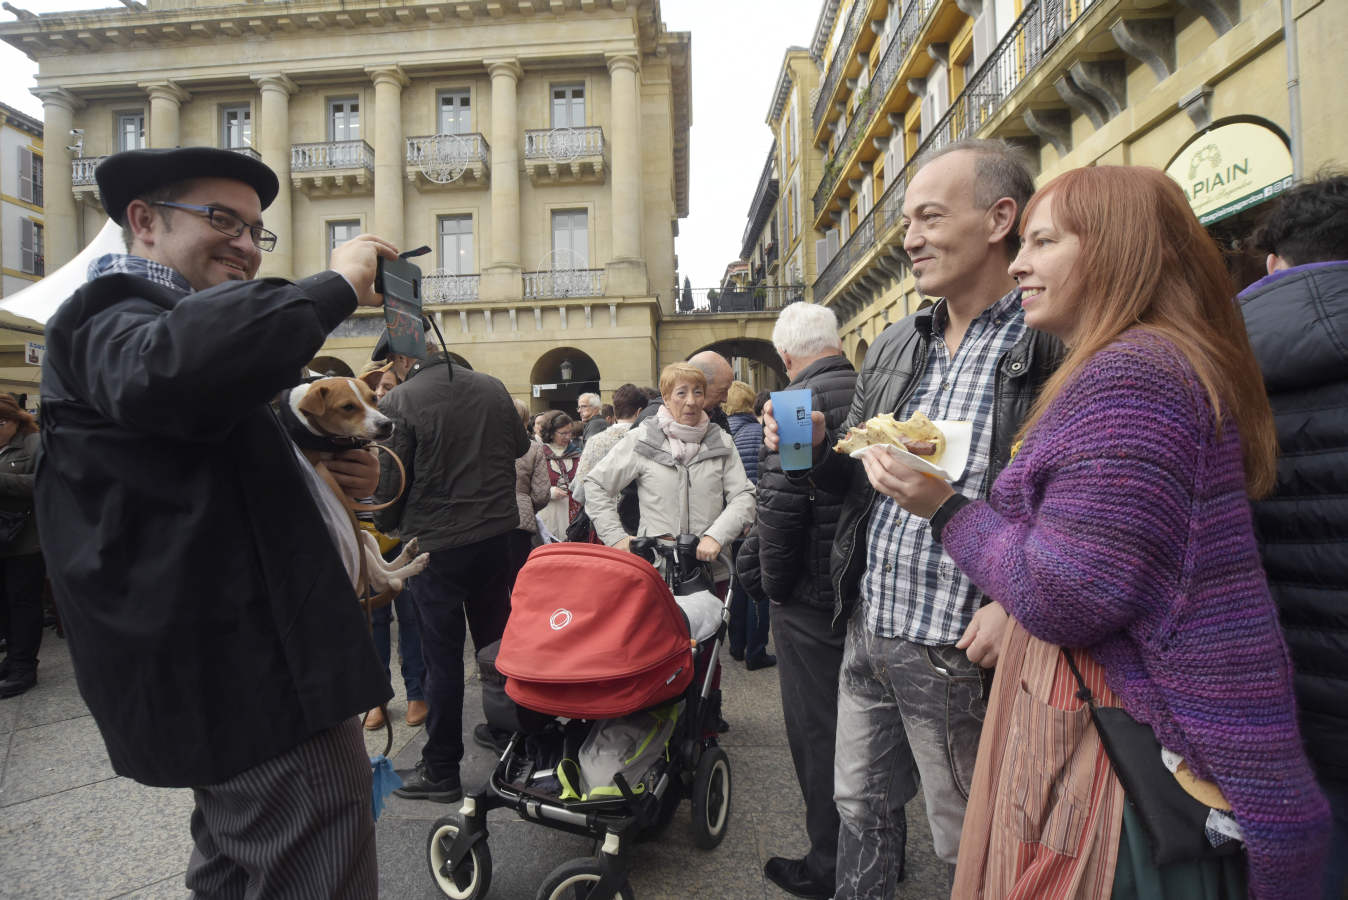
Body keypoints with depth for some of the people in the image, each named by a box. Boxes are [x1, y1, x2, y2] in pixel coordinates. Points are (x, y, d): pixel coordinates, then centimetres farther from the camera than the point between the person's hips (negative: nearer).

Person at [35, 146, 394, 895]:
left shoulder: (200, 326, 22)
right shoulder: (113, 315, -10)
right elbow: (173, 366, -37)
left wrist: (340, 479, 5)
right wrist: (336, 286, -23)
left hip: (251, 667, 11)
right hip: (257, 680, -11)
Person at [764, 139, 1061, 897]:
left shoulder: (1057, 346, -12)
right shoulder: (895, 346, 9)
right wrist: (814, 447, -5)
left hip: (960, 654, -6)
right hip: (867, 630, 6)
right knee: (861, 809, 23)